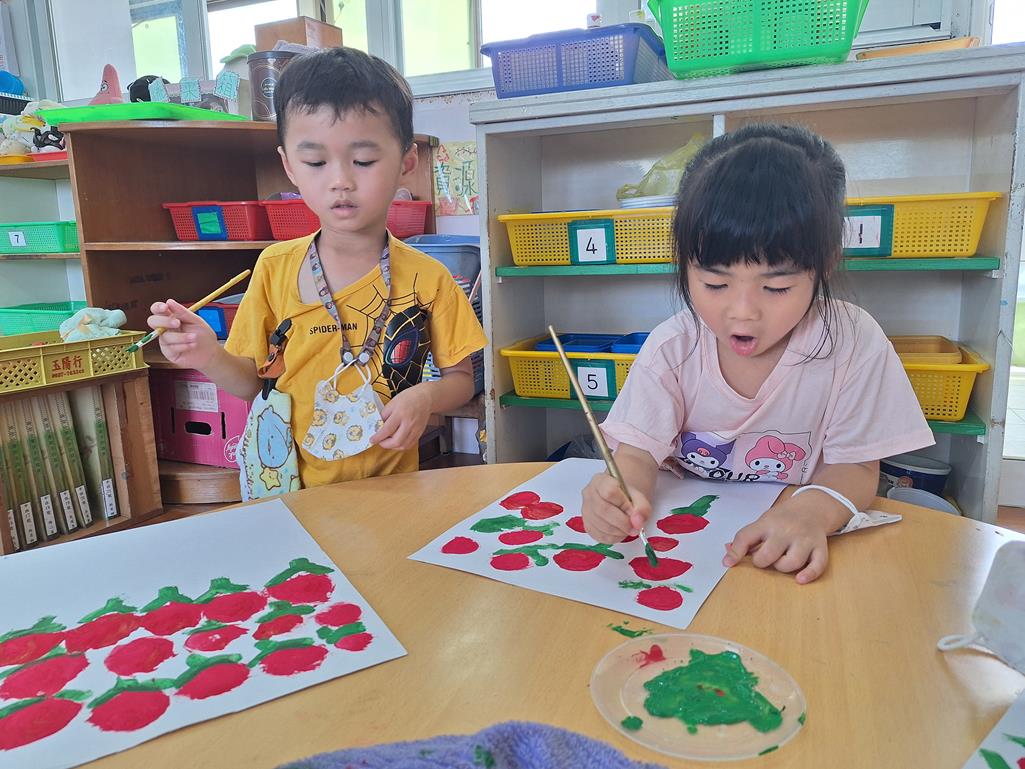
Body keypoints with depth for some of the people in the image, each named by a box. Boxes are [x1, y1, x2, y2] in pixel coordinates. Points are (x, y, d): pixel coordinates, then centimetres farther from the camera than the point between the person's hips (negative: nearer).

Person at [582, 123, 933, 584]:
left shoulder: (853, 343, -15)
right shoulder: (671, 347, -12)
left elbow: (855, 467, -10)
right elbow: (638, 452, -14)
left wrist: (813, 509, -34)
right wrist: (621, 492, -39)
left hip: (789, 548, 1)